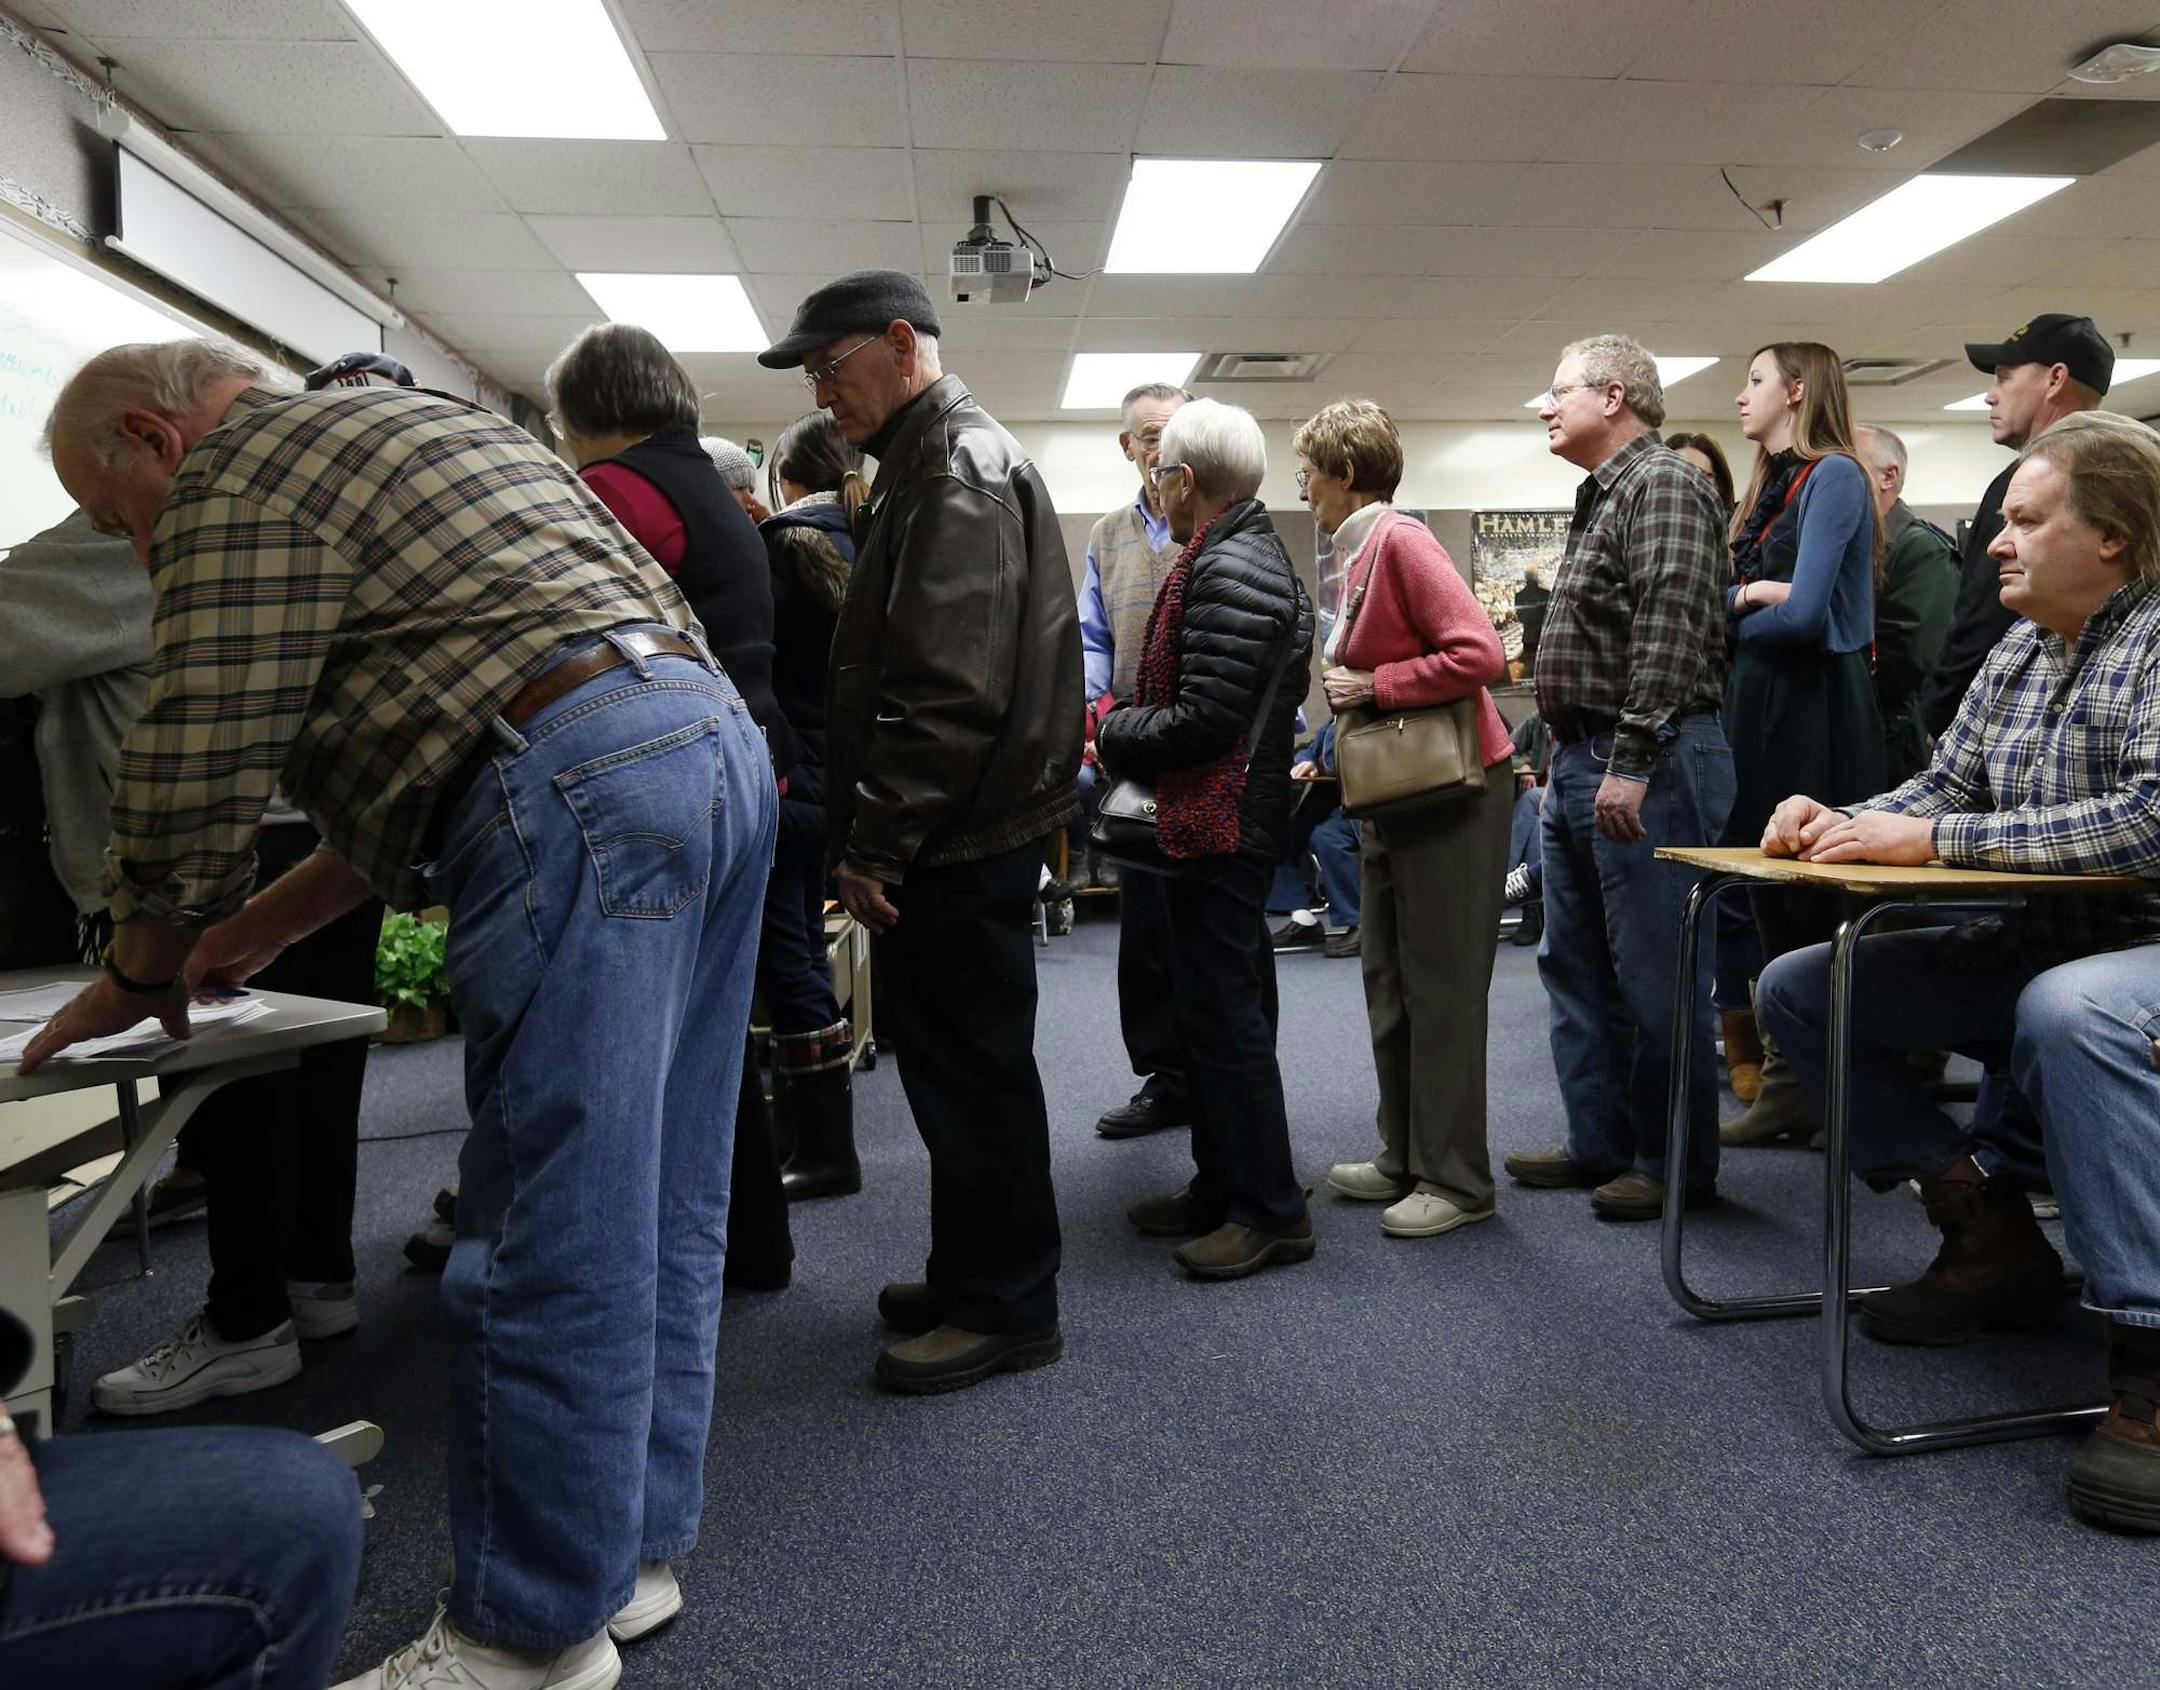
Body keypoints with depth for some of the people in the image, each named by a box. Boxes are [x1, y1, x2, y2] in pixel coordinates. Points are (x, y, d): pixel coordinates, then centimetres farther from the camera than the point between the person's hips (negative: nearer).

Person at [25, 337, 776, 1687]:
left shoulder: (238, 473, 4)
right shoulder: (419, 427, 32)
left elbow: (199, 769, -2)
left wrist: (140, 978, 15)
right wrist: (267, 925, 31)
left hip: (584, 783, -10)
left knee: (548, 1245, -3)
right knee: (659, 1214, 14)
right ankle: (631, 1549, 26)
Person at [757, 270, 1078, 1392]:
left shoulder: (960, 468, -12)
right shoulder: (935, 462, 21)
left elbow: (947, 689, -23)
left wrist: (876, 844, -19)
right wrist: (872, 837, 19)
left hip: (961, 840, -10)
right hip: (954, 837, 10)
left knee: (972, 1072, -1)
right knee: (956, 1065, 17)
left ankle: (1006, 1308, 13)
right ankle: (970, 1277, 30)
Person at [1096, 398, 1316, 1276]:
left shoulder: (1230, 571, -17)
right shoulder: (1235, 554, 16)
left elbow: (1203, 722, -23)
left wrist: (1111, 733, -10)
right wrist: (1125, 725, 8)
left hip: (1216, 830, -11)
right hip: (1205, 826, 11)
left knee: (1224, 1014, -4)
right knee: (1216, 1009, 16)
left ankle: (1271, 1211, 7)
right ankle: (1221, 1187, 28)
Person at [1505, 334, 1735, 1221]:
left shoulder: (1662, 483, -10)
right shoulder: (1601, 497, 21)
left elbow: (1669, 630, -21)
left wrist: (1632, 763, -25)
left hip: (1643, 764, -11)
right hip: (1581, 762, 11)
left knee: (1653, 973, -3)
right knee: (1576, 964, 14)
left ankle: (1676, 1164, 9)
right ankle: (1599, 1142, 24)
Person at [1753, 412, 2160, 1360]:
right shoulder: (2022, 646, 9)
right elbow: (1946, 784, 11)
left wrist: (1935, 839, -27)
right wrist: (1843, 825, -10)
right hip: (2029, 944, 8)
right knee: (1796, 989, 2)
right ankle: (1984, 1225, 1)